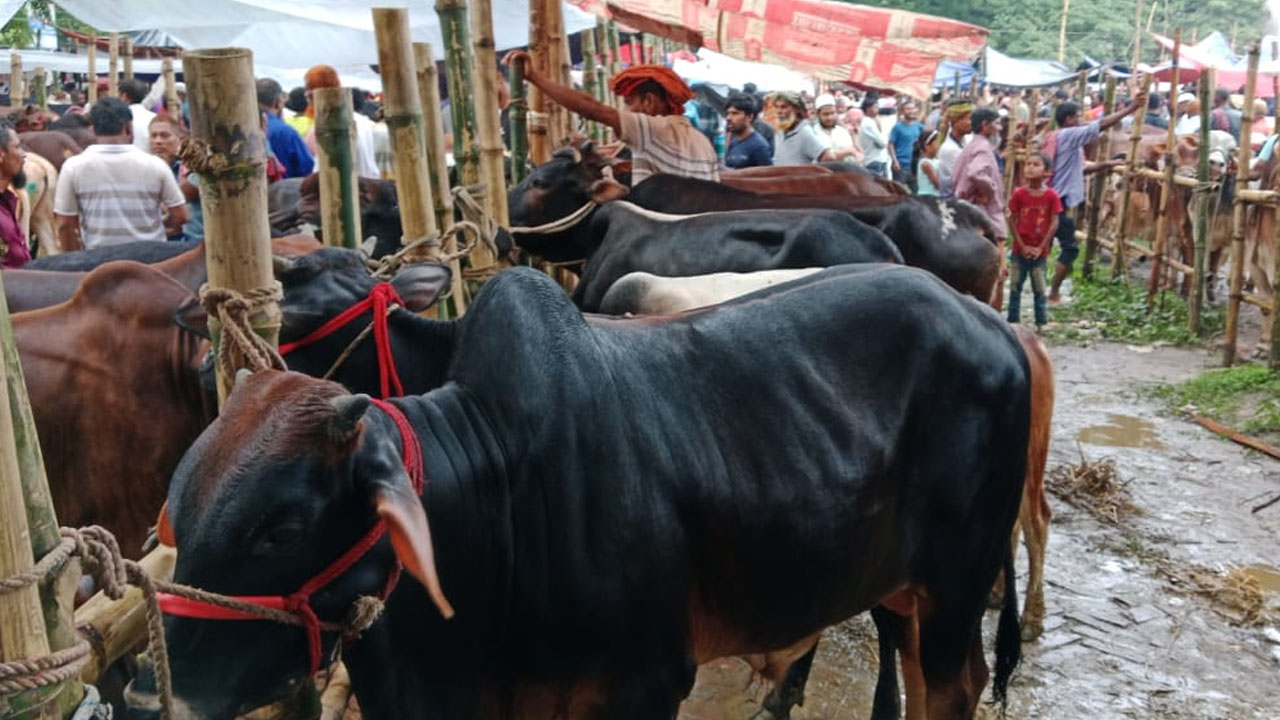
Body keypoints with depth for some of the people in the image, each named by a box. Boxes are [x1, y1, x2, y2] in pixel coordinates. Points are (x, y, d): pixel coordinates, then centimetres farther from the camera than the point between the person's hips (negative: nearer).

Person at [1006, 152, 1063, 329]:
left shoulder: (1051, 196, -5)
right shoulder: (1019, 194, -4)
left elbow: (1054, 223, -5)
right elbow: (1012, 221, -2)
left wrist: (1041, 247, -9)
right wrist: (1022, 246, -8)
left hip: (1040, 251, -1)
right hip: (1020, 250, 1)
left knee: (1039, 288, 5)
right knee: (1015, 286, 6)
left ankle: (1041, 322, 15)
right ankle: (1013, 321, 15)